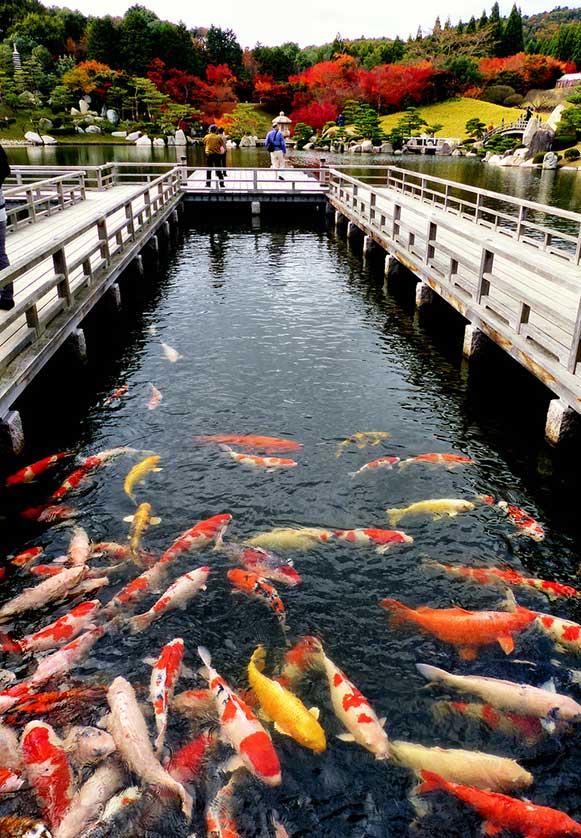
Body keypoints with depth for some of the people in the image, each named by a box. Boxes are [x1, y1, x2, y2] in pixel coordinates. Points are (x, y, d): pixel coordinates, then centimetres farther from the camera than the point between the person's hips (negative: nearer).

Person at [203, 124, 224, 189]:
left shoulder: (206, 137, 0)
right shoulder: (218, 137, -4)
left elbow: (204, 145, 11)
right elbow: (221, 146, 2)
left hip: (209, 154, 0)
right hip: (217, 154, 0)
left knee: (208, 170, 8)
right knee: (218, 170, 5)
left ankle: (208, 183, 7)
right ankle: (221, 184, 5)